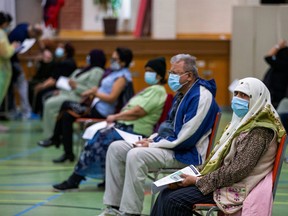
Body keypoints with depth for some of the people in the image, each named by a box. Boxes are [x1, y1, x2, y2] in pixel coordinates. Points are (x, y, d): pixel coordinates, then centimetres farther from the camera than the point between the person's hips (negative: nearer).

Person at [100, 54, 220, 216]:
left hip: (185, 154, -10)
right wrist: (152, 139, 6)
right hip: (169, 144, 10)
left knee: (135, 156, -31)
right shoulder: (181, 94, 15)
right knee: (116, 148, 2)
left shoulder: (201, 97, -17)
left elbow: (186, 139, -21)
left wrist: (153, 144, -15)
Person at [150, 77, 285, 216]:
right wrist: (194, 174, 3)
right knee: (166, 194, -4)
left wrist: (198, 181, -16)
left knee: (175, 200, -20)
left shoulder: (259, 131, -15)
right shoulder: (241, 123, 16)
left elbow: (238, 171, -22)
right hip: (223, 181, 9)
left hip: (236, 189, -9)